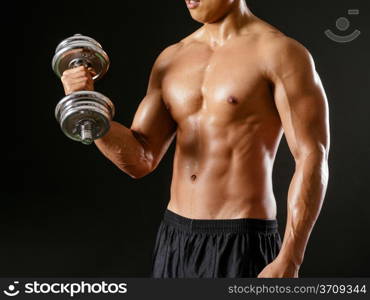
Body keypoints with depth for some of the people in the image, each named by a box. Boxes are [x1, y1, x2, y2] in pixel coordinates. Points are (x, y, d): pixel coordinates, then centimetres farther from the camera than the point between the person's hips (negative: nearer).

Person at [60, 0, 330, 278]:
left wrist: (289, 262, -20)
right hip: (175, 243, 6)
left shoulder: (279, 52, -8)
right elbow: (140, 160, 8)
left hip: (242, 247, -6)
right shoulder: (172, 59, 10)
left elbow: (313, 160, -14)